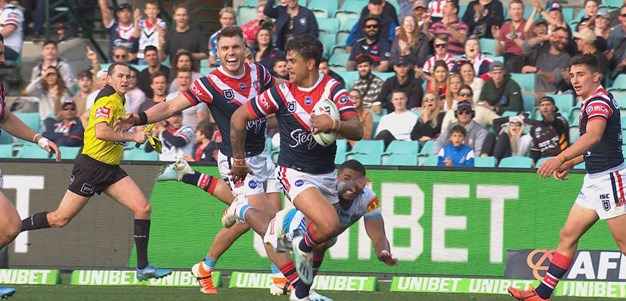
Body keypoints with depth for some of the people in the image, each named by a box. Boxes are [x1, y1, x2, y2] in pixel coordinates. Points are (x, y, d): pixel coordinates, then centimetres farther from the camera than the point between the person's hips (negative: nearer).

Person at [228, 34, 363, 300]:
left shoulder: (332, 89, -7)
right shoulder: (282, 93, -11)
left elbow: (357, 131, -15)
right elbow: (238, 117, -2)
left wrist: (334, 124, -35)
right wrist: (238, 159, 4)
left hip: (326, 175, 4)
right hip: (295, 173, -4)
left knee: (321, 240, 10)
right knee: (329, 225, -25)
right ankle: (303, 246, 6)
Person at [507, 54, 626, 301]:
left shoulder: (599, 101, -16)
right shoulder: (591, 103, 16)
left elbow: (593, 136, -36)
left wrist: (561, 158, -46)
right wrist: (570, 164, 17)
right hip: (594, 182, 10)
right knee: (567, 236, 8)